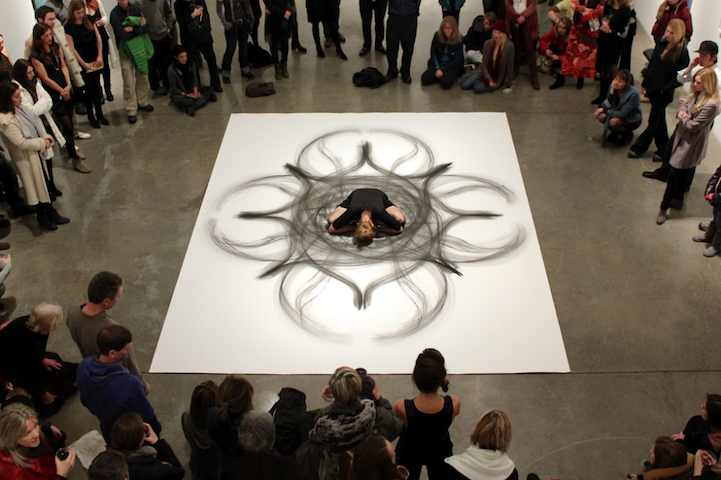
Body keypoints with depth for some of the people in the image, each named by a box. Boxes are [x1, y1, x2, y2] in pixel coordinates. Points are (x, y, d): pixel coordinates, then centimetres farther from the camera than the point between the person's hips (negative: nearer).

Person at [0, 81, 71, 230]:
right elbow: (21, 142, -27)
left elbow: (36, 124, 7)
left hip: (37, 152, 8)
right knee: (37, 186, 7)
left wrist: (46, 138, -9)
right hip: (26, 158, -8)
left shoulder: (19, 109, -1)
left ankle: (50, 212, 35)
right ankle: (43, 216, 26)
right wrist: (42, 143, -18)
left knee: (44, 183, 20)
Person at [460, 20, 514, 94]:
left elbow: (510, 66, -13)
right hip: (487, 73, 4)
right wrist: (489, 79, -14)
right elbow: (483, 64, -3)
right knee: (465, 85, -14)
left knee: (477, 88, -28)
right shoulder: (488, 43, -4)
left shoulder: (509, 46, -17)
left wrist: (509, 84, -8)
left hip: (498, 77, -4)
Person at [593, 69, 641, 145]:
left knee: (614, 121, -32)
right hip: (618, 113, 5)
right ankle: (615, 132, 9)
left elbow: (622, 114, -28)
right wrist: (612, 91, -29)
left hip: (632, 120, -5)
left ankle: (627, 134, 1)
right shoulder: (613, 86, -15)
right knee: (601, 116, -21)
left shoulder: (633, 93, -31)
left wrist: (604, 110, -23)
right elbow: (608, 105, -16)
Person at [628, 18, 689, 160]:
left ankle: (639, 148, 15)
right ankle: (663, 147, 32)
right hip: (653, 88, 7)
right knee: (659, 119, 18)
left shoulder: (682, 52, -17)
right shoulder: (661, 45, 1)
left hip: (664, 94, -6)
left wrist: (665, 88, -16)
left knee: (654, 121, 6)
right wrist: (645, 83, 12)